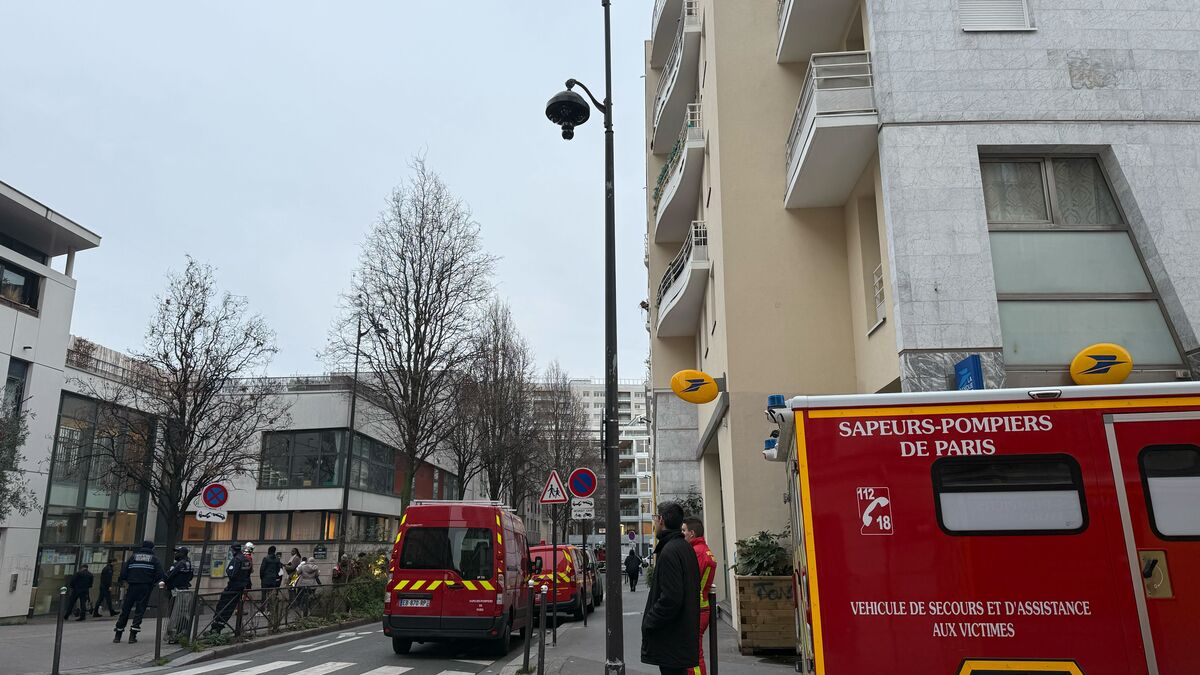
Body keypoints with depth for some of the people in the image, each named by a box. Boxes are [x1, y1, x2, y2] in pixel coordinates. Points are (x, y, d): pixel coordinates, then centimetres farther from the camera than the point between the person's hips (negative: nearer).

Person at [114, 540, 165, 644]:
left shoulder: (133, 556, 11)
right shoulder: (154, 558, 6)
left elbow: (124, 570, 2)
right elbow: (160, 574, -3)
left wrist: (125, 582, 8)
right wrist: (153, 583, 11)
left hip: (132, 586, 2)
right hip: (145, 587, -2)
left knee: (125, 609, 9)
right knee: (140, 610, 1)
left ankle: (118, 635, 12)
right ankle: (133, 635, -5)